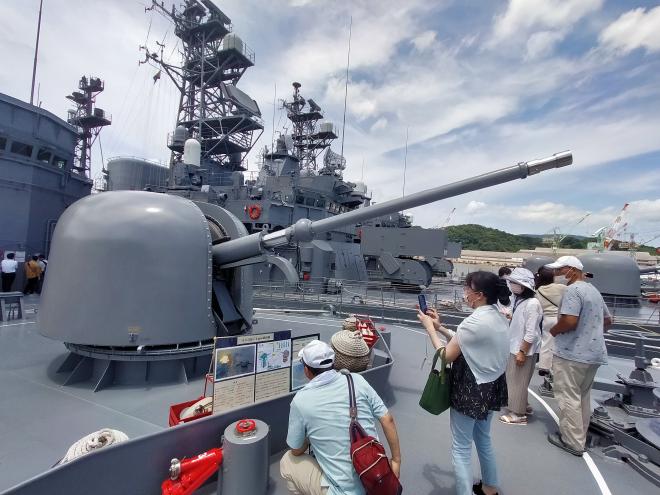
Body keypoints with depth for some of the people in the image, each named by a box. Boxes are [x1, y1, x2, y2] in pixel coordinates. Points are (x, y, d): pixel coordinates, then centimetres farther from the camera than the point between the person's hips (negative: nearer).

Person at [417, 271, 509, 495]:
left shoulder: (474, 322, -27)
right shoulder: (499, 318, 1)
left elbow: (447, 355, -19)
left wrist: (430, 327, -10)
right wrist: (440, 327, 7)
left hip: (471, 391, -9)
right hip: (492, 386, 9)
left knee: (461, 448, 8)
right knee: (483, 437, 29)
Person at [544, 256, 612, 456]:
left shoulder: (573, 290, -18)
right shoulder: (593, 290, 14)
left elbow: (569, 321, -27)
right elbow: (607, 320, 24)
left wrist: (553, 331, -10)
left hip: (572, 353, -10)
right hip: (594, 353, 10)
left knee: (569, 397, 1)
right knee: (583, 395, 19)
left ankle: (573, 441, 9)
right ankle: (579, 436, 30)